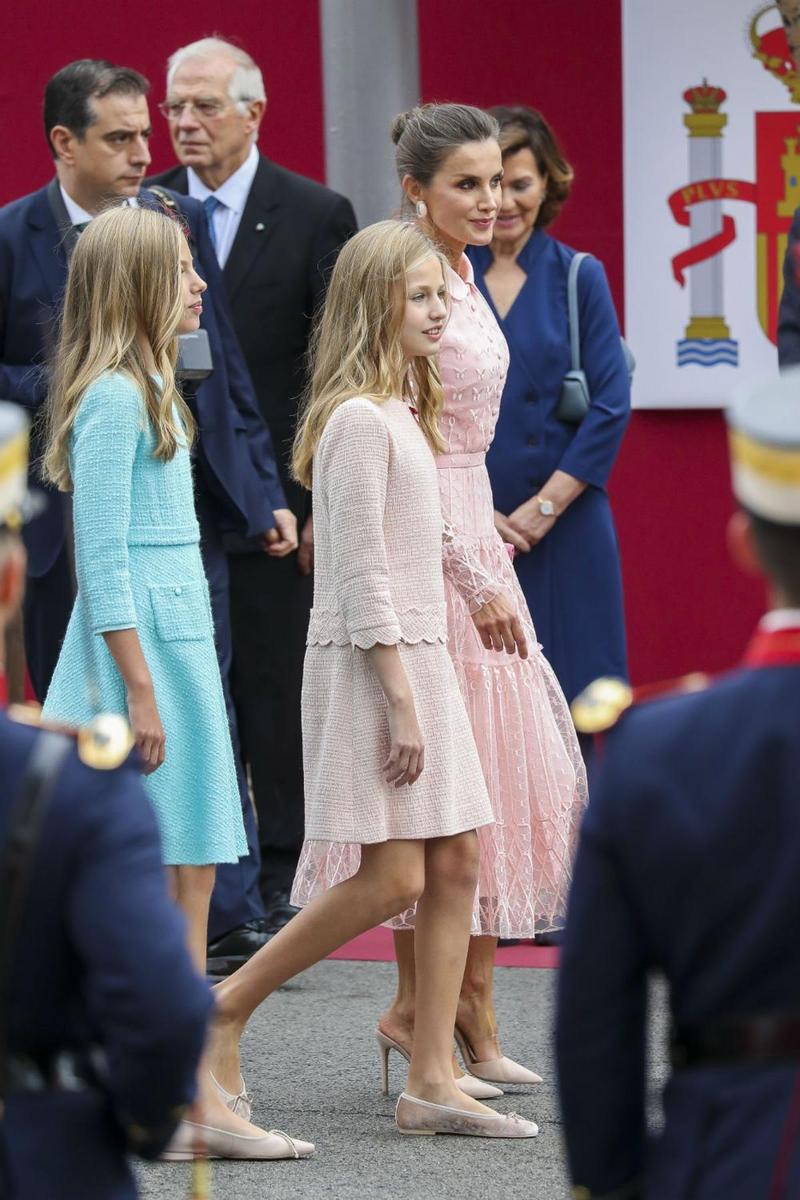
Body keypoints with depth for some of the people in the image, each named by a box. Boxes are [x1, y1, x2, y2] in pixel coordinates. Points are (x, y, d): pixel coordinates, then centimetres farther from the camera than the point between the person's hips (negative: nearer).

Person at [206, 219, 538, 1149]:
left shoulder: (402, 412, 15)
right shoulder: (358, 419, -14)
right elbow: (360, 577, -18)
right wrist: (400, 703, -20)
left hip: (419, 656, 9)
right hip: (368, 664, -9)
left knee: (455, 864, 4)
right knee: (390, 878, -10)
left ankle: (431, 1082, 5)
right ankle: (227, 1006, 4)